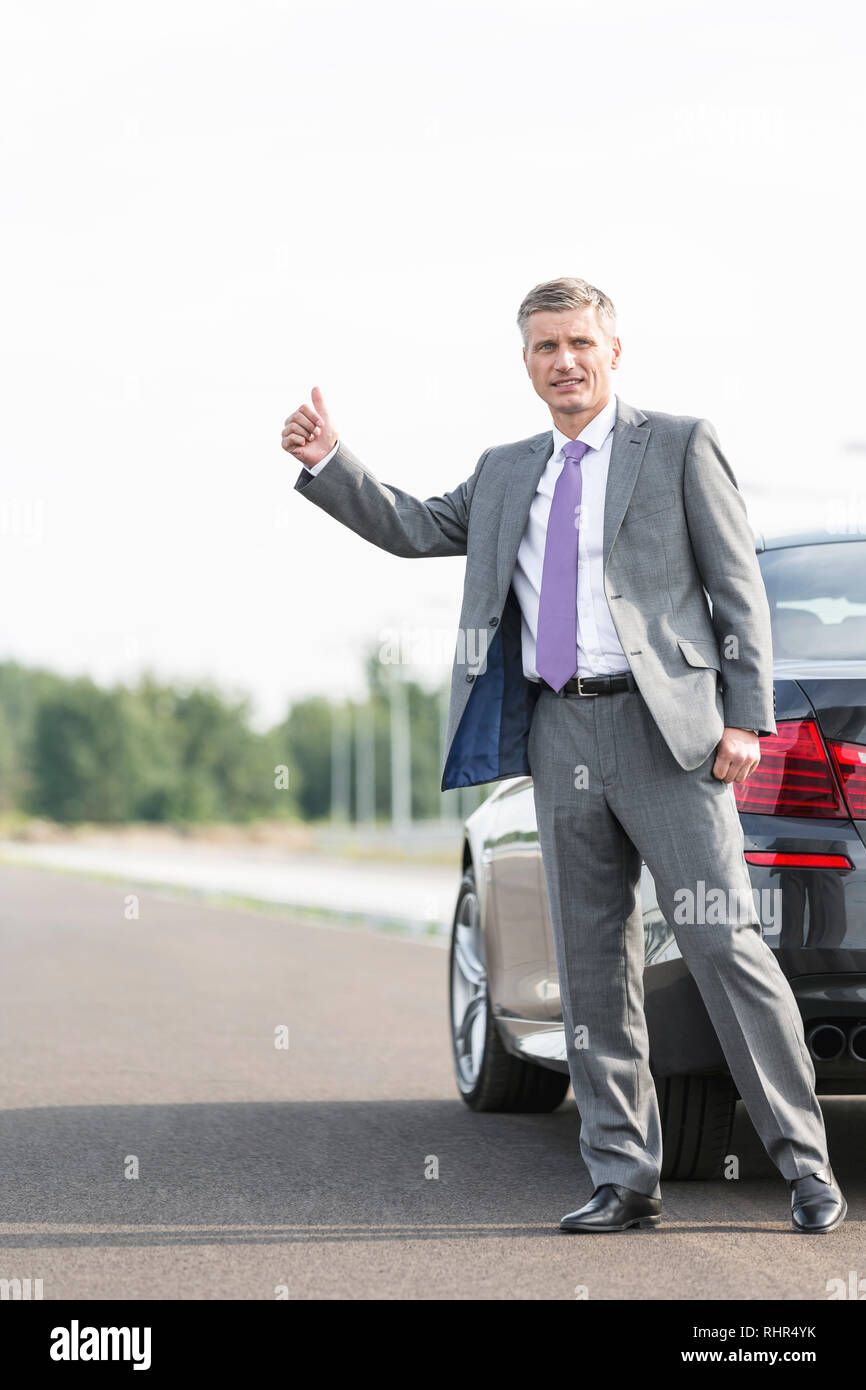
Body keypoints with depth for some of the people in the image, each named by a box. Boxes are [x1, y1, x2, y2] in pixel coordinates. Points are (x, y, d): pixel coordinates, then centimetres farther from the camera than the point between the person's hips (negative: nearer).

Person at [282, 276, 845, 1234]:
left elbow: (739, 587, 1)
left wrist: (745, 719, -8)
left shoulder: (679, 445, 3)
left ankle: (805, 1165, 0)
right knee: (591, 965, 6)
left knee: (723, 943, -8)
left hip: (663, 726, -5)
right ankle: (623, 1179, 12)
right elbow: (414, 528, 19)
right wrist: (328, 464, 3)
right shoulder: (506, 474, 18)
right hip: (559, 734, 5)